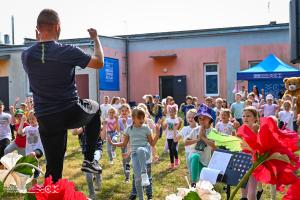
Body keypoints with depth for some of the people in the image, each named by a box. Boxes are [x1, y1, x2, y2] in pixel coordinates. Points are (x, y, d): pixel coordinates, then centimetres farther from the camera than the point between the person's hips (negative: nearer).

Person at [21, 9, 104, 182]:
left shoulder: (26, 55, -2)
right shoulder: (68, 52, -14)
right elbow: (99, 63, 0)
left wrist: (39, 41, 28)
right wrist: (96, 39, 15)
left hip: (46, 120, 3)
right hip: (72, 113, -3)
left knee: (53, 168, 11)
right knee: (95, 108, 30)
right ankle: (89, 159, 26)